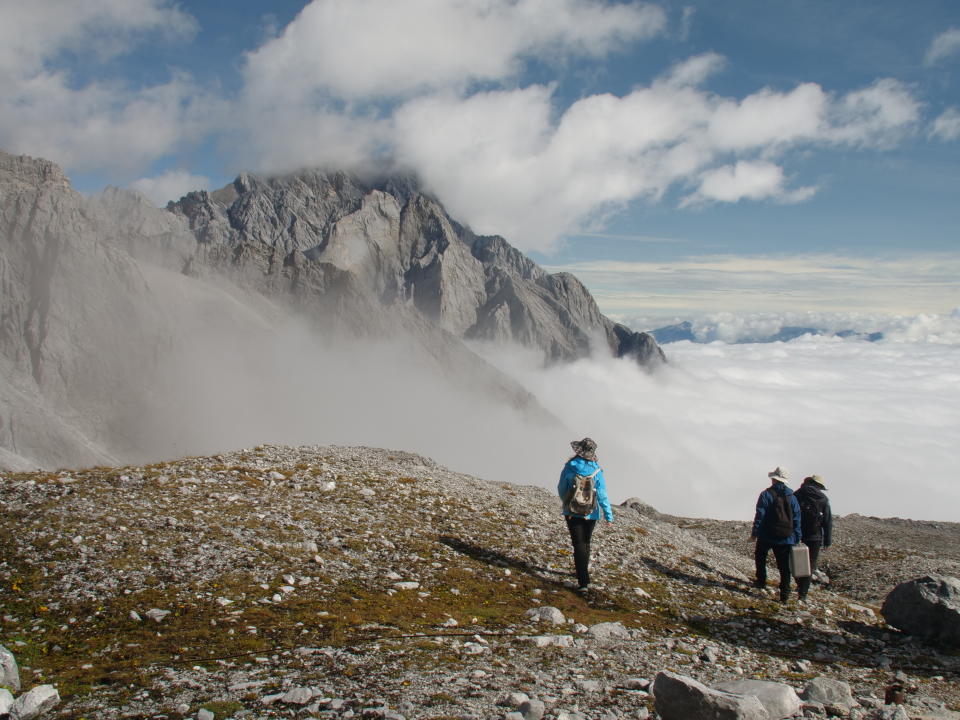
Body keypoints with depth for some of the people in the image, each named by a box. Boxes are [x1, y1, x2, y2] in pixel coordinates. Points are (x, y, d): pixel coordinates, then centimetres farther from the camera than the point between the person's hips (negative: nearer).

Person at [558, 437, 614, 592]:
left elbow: (561, 488, 2)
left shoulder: (569, 467, -9)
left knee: (579, 545, -3)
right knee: (585, 543, 20)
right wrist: (609, 515, -1)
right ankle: (583, 572, 36)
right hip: (590, 514, 1)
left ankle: (583, 582, -13)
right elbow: (602, 495, -8)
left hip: (572, 511, -1)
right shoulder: (596, 471, -8)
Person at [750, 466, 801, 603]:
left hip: (766, 535, -2)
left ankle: (761, 581, 23)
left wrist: (754, 533, -3)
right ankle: (785, 593, -3)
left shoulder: (766, 494, -8)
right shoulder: (791, 497, 5)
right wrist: (796, 538, 9)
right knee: (784, 565, 3)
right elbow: (797, 519, 5)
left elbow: (759, 515, -9)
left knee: (760, 557, 23)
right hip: (785, 537, 3)